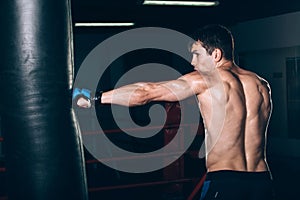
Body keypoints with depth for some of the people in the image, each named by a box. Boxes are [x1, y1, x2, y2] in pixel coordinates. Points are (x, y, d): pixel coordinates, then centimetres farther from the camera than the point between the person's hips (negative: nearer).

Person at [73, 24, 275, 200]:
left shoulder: (206, 79, -6)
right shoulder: (262, 85, 9)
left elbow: (145, 93, -7)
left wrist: (93, 98, 0)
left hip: (224, 182, -6)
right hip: (262, 181, 6)